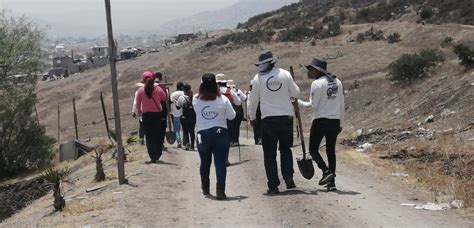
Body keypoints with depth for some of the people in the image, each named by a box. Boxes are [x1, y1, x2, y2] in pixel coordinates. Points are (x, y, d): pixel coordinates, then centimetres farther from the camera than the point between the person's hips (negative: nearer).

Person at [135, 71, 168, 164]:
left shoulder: (140, 90, -6)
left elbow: (138, 104, 1)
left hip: (146, 115, -1)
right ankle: (157, 155, 23)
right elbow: (165, 99, 9)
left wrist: (139, 112, 19)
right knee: (158, 135, 15)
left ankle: (153, 157, -4)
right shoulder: (158, 89, -4)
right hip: (158, 114, 1)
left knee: (149, 136, 2)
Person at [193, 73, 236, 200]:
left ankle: (205, 190, 31)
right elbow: (232, 116, 1)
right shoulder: (223, 100, -9)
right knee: (220, 163, -1)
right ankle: (220, 191, -8)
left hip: (203, 135, 2)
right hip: (220, 133, -2)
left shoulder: (196, 100, -6)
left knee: (205, 163, 18)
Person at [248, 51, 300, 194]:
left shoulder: (258, 78, -3)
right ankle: (288, 176, 3)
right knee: (285, 149, 20)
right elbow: (296, 94, 4)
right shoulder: (285, 74, -1)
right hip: (286, 117, 2)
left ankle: (273, 185, 2)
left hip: (268, 119, -2)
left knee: (269, 154, 6)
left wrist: (252, 117, 18)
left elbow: (253, 100, 4)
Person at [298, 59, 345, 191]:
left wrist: (298, 102, 1)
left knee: (313, 149, 7)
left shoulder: (317, 84, -11)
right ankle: (331, 182, 9)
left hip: (320, 121, -6)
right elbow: (342, 104, 12)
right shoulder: (337, 82, 10)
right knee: (331, 150, 11)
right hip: (335, 121, 6)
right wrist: (339, 121, 19)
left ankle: (326, 171, -13)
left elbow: (312, 105, -13)